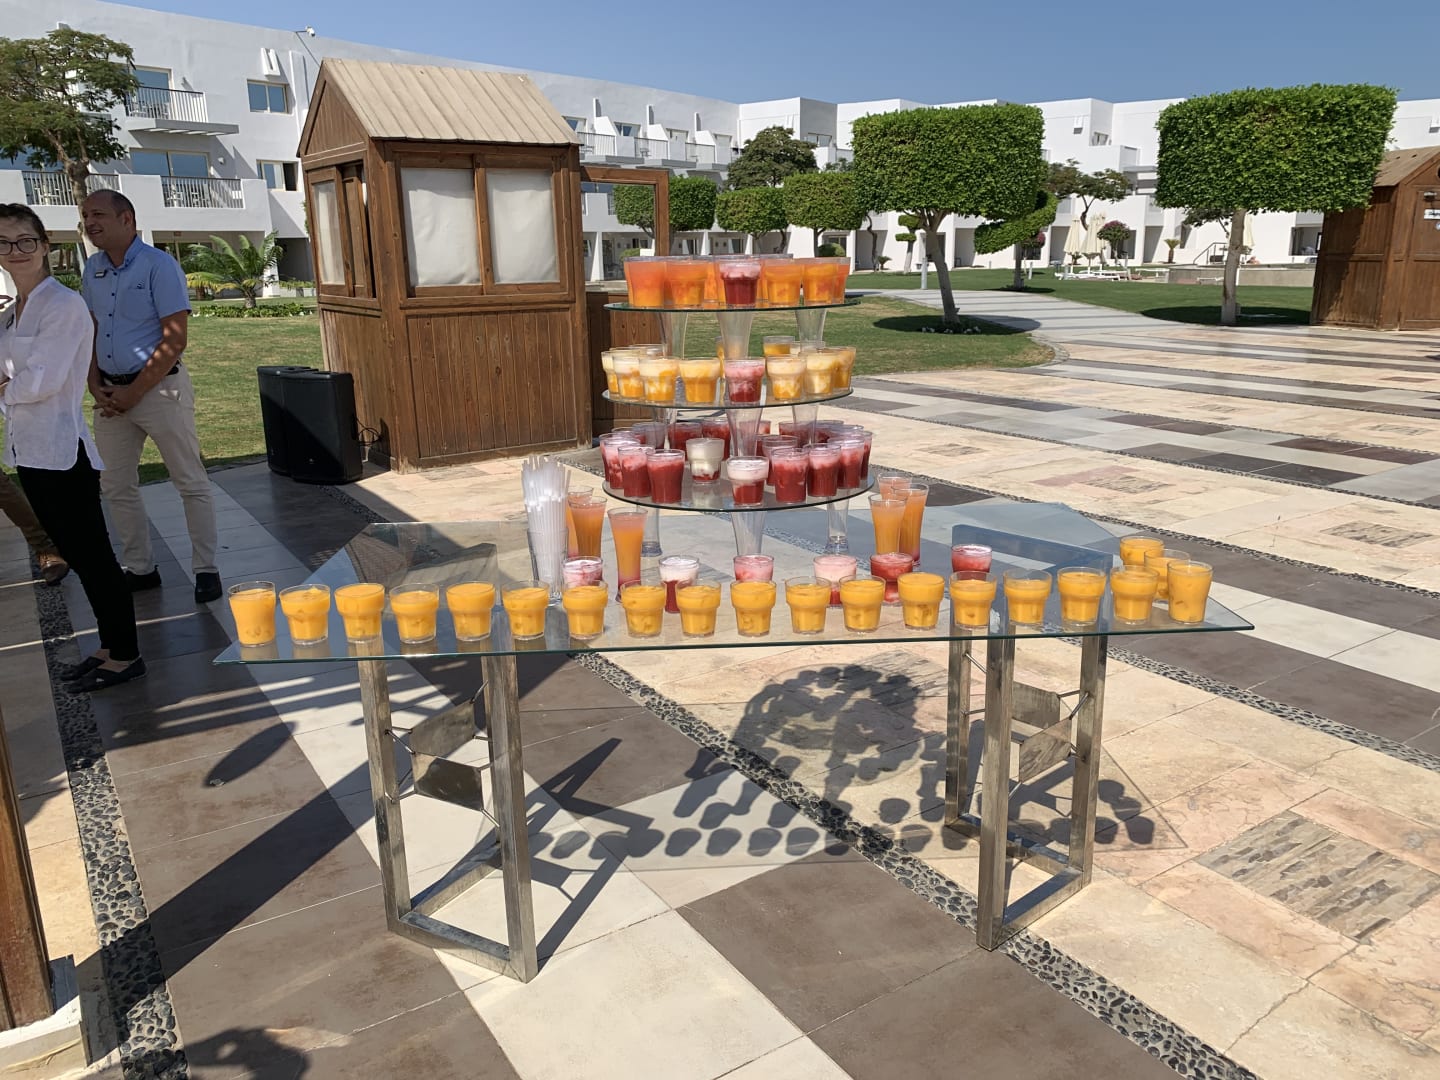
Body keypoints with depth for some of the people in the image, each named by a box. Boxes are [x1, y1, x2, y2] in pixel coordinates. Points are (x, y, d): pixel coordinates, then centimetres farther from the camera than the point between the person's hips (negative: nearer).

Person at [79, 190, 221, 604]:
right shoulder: (93, 269, 10)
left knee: (191, 483, -2)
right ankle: (140, 569, 21)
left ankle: (206, 570, 6)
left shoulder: (159, 266, -9)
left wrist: (133, 393, -13)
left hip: (159, 387, -7)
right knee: (115, 487, 10)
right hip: (112, 394, 7)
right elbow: (89, 333, 16)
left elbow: (174, 341, -14)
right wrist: (96, 387, 1)